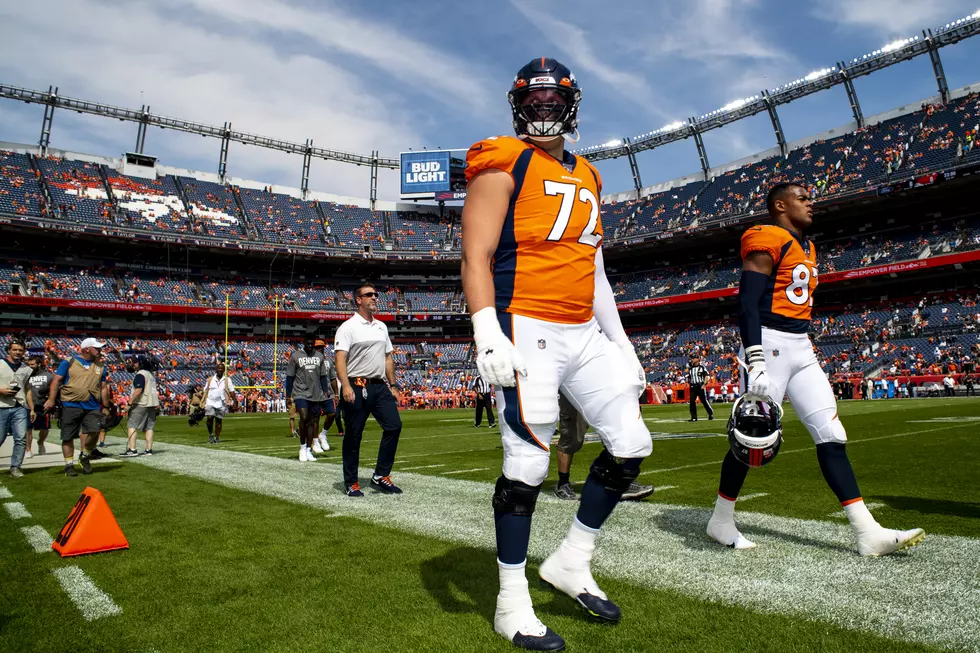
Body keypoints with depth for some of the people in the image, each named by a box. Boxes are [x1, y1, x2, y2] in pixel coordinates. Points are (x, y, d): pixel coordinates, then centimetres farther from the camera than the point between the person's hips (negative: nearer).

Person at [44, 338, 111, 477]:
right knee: (68, 437, 4)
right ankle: (69, 465, 17)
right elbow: (57, 380, 0)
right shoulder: (69, 362, 2)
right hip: (71, 405, -2)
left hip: (93, 407, 3)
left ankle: (85, 457, 12)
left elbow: (103, 387, 17)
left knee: (94, 431, -12)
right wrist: (51, 400, -8)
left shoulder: (100, 366, 14)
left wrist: (105, 407, 15)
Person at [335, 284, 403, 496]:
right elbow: (340, 359, -15)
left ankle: (380, 476, 9)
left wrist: (393, 385, 16)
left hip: (380, 386, 6)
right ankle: (351, 483, 15)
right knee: (353, 435, 2)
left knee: (394, 425, -3)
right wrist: (346, 386, -27)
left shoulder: (381, 327, 16)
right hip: (357, 387, -6)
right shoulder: (348, 327, -5)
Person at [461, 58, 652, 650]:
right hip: (526, 330, -8)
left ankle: (571, 563, 23)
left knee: (631, 445, 5)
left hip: (584, 334, 8)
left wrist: (621, 344, 18)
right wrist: (486, 332, -25)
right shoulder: (503, 167, -1)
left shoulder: (586, 178, 21)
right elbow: (476, 257, -11)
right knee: (528, 463, -5)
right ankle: (513, 605, 15)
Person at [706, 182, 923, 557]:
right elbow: (747, 305, -18)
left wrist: (805, 352, 24)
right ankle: (720, 522, 15)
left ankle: (868, 533, 8)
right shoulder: (767, 242, -10)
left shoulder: (806, 249, 20)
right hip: (769, 345, -9)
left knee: (831, 435, 4)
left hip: (801, 348, 9)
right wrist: (755, 364, -26)